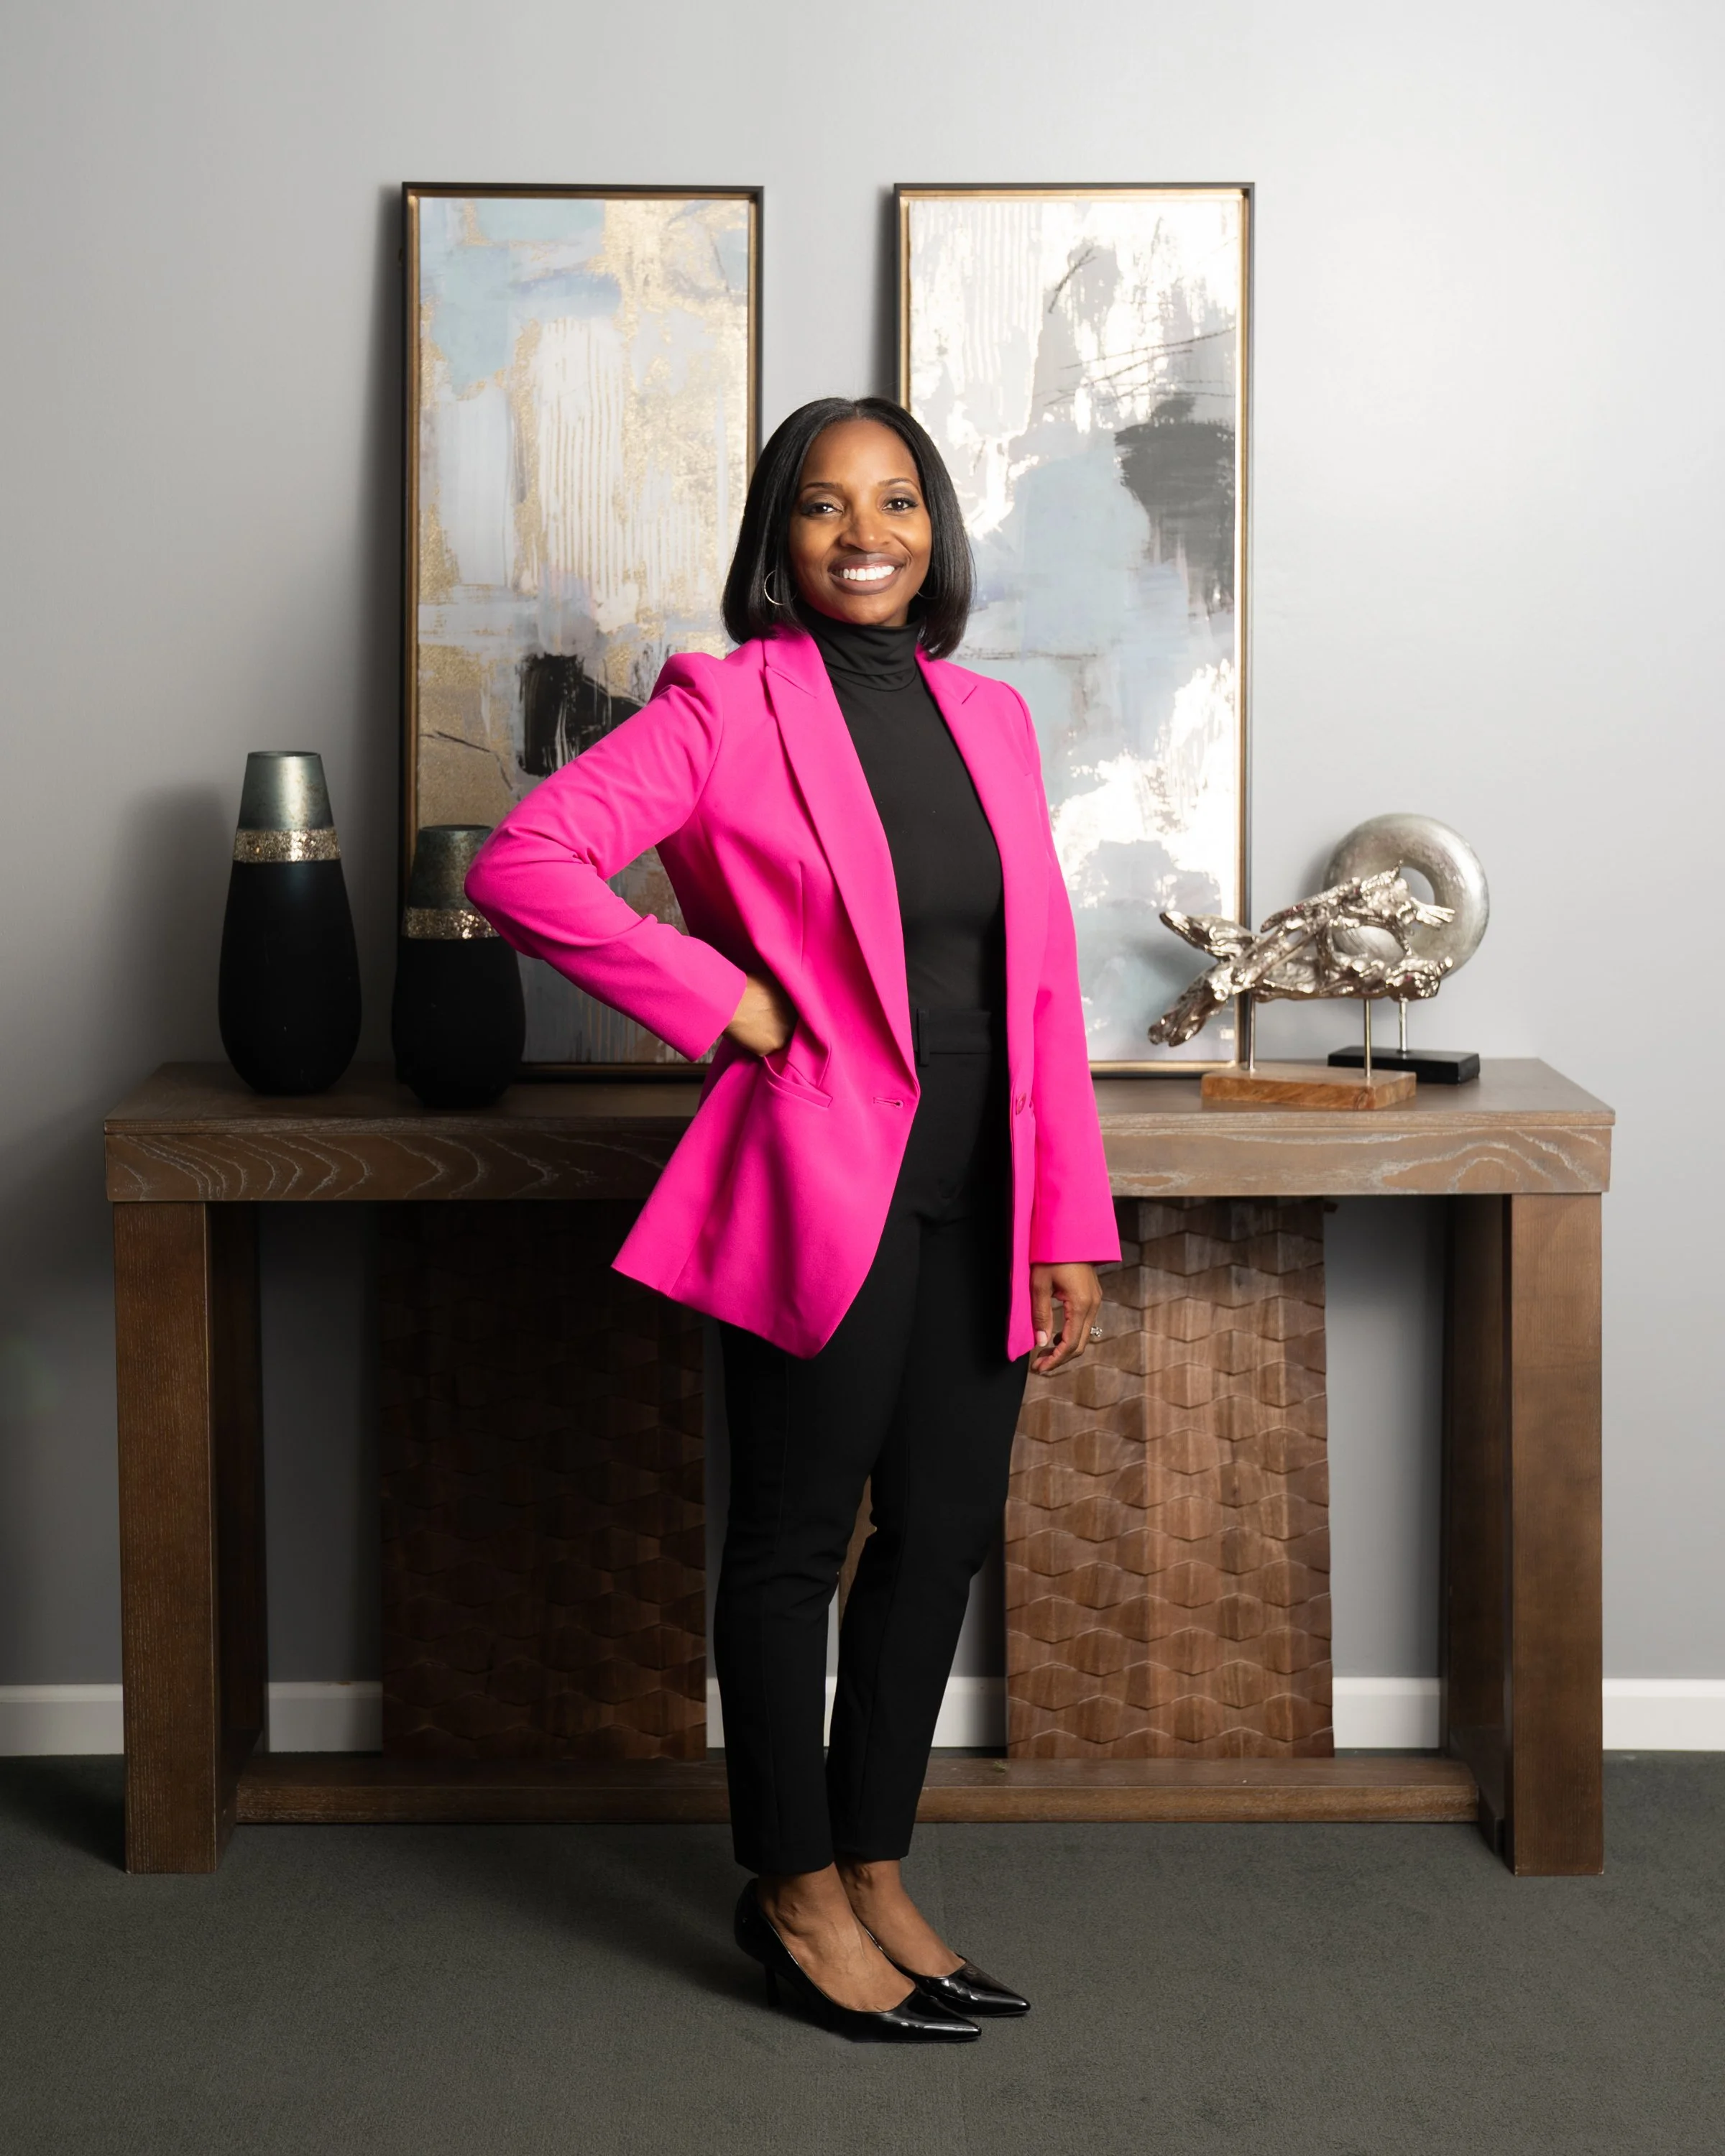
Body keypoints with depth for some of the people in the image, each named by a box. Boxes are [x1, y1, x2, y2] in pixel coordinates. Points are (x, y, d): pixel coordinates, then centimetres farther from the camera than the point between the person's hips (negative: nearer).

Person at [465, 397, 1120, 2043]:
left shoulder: (989, 719, 11)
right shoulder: (725, 706, -6)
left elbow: (1044, 983, 10)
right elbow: (521, 863, -16)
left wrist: (1070, 1227, 6)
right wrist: (723, 1000, -15)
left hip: (974, 1199, 6)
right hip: (820, 1189, -6)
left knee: (942, 1531, 13)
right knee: (794, 1538, 6)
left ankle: (874, 1868, 30)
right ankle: (797, 1894, 22)